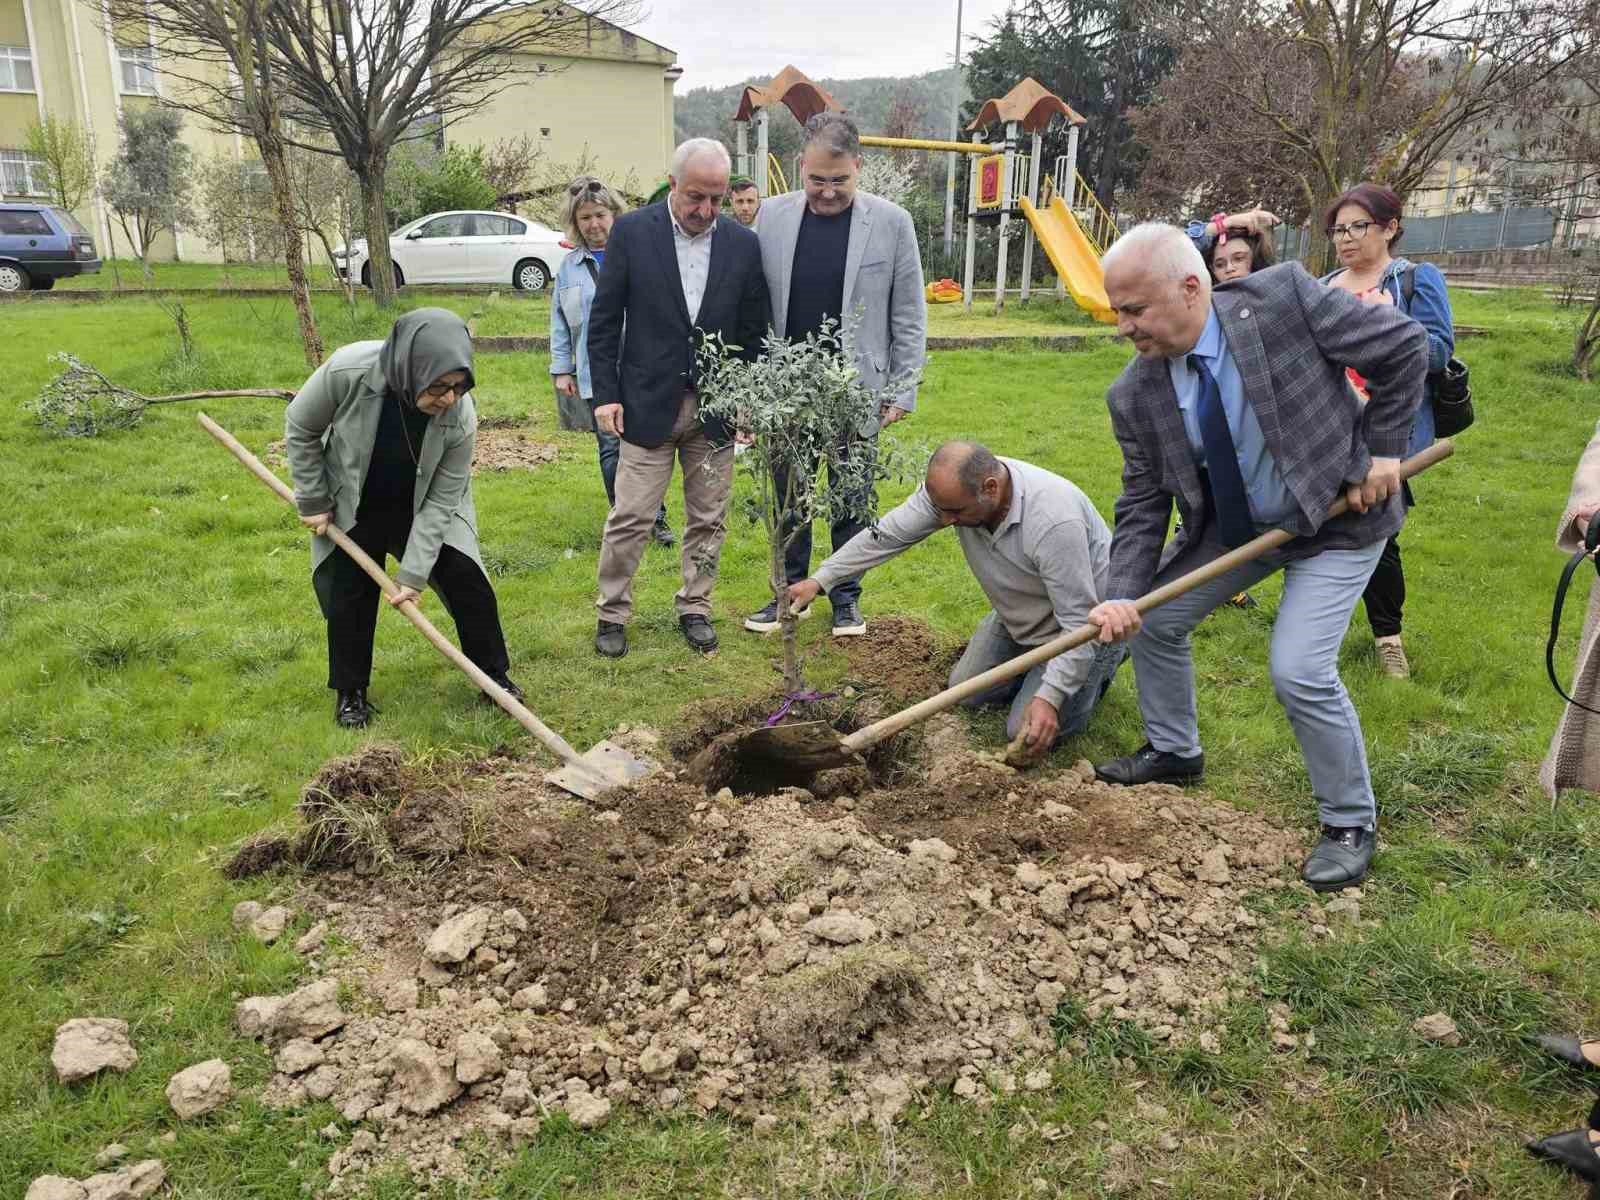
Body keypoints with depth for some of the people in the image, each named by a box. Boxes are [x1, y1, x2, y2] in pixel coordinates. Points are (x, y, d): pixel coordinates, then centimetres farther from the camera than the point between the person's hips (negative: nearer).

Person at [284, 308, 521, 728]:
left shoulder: (460, 417, -32)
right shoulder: (349, 371, -35)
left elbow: (441, 501, -22)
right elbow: (300, 429, -15)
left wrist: (413, 574, -23)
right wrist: (313, 502, -10)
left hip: (423, 505, 1)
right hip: (352, 507, 0)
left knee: (468, 582, -4)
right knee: (348, 594, 3)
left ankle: (495, 676, 15)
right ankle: (350, 692, 23)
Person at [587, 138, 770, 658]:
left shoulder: (743, 244, 2)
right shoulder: (631, 232, -4)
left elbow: (754, 332, 7)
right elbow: (604, 319, -2)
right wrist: (606, 394, -7)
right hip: (648, 403, -2)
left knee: (708, 519, 10)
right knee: (630, 518, 1)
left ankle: (694, 608, 26)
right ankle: (612, 613, 16)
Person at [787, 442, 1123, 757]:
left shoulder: (1055, 520, -41)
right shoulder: (950, 489, -22)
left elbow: (1079, 621, -35)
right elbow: (887, 534, -13)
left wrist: (1049, 697, -41)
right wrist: (819, 580, -17)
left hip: (1088, 615, -7)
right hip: (1018, 613, 7)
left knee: (1027, 734, -10)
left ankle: (1103, 662, 13)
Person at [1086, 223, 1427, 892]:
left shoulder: (1284, 298, -26)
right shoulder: (1135, 396, -14)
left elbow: (1404, 347, -14)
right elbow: (1143, 504, -8)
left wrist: (1380, 453, -14)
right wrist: (1122, 595, -22)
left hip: (1338, 516, -5)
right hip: (1230, 524, 5)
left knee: (1299, 672, -15)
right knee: (1152, 619, 7)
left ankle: (1351, 824, 9)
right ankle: (1173, 752, 34)